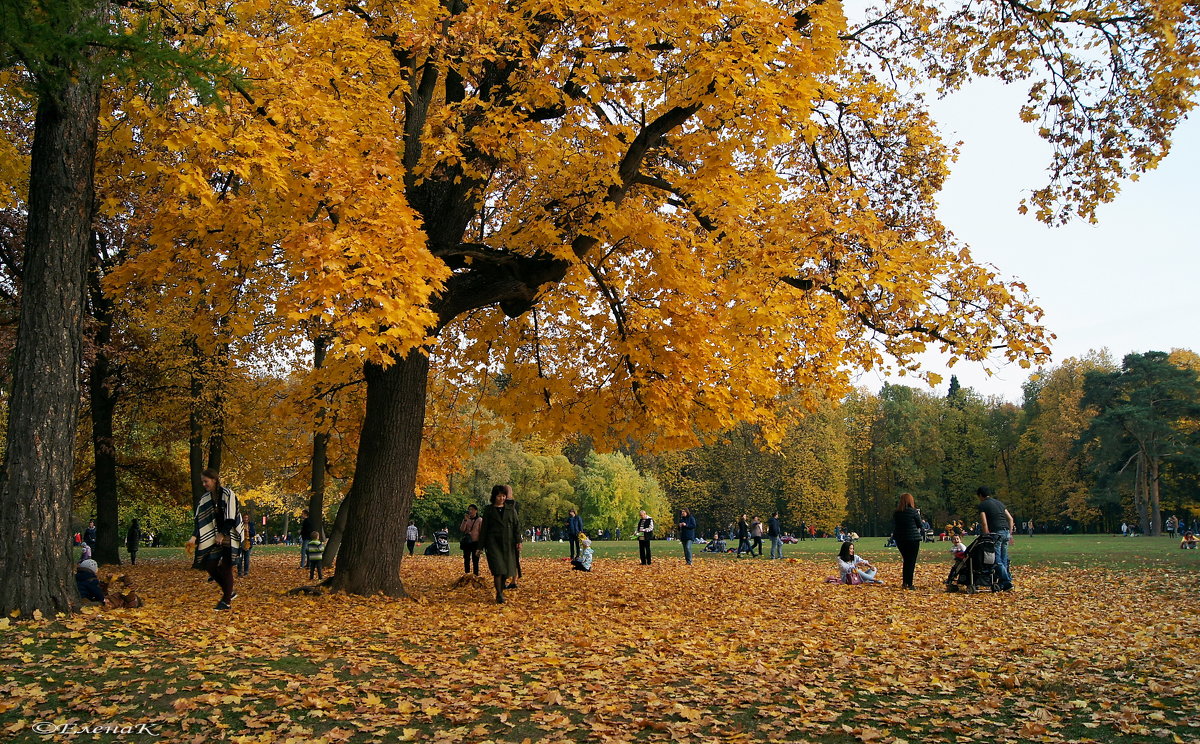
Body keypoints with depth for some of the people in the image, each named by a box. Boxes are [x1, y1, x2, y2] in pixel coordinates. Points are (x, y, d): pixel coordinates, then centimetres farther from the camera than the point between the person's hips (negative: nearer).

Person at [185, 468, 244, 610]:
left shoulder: (227, 494, -9)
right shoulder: (205, 498, 8)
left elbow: (231, 517, -13)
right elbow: (199, 519, 5)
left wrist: (222, 534, -14)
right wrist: (194, 537, -6)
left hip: (229, 537, -6)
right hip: (214, 538, 6)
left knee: (225, 568, -5)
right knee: (210, 566, 1)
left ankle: (227, 601, 4)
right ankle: (229, 593, 19)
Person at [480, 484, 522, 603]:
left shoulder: (511, 509, 12)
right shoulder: (489, 510, 7)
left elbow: (517, 525, 9)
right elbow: (484, 528, 9)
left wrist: (518, 541, -3)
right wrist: (481, 546, 6)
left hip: (508, 543, 3)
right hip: (493, 542, -3)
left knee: (506, 569, 3)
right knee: (498, 568, -14)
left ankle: (501, 591, 19)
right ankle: (499, 595, -14)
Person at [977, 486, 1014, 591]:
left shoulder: (982, 505, 1)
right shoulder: (999, 502, 21)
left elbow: (984, 523, -8)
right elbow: (1010, 518, 18)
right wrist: (1010, 533, 19)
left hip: (996, 533, -7)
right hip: (1006, 532, 7)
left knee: (997, 561, -4)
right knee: (1004, 560, 11)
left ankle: (1007, 582, -12)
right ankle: (1002, 583, 12)